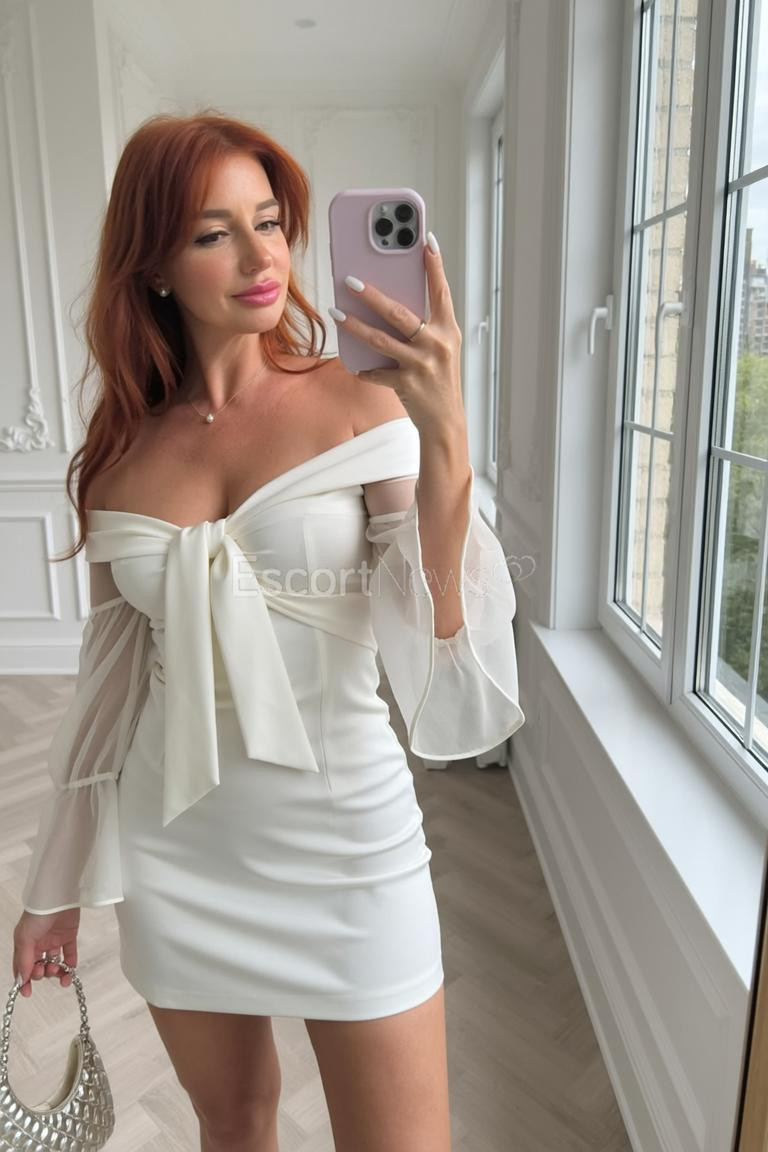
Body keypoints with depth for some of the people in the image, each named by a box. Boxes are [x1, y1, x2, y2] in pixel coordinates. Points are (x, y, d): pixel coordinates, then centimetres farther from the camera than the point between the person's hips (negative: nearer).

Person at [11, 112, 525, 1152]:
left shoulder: (362, 406, -10)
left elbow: (439, 645, -19)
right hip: (175, 847, 3)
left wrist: (445, 435, -32)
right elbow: (112, 674, 6)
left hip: (344, 834, -2)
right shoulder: (123, 448, -1)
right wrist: (61, 881, 13)